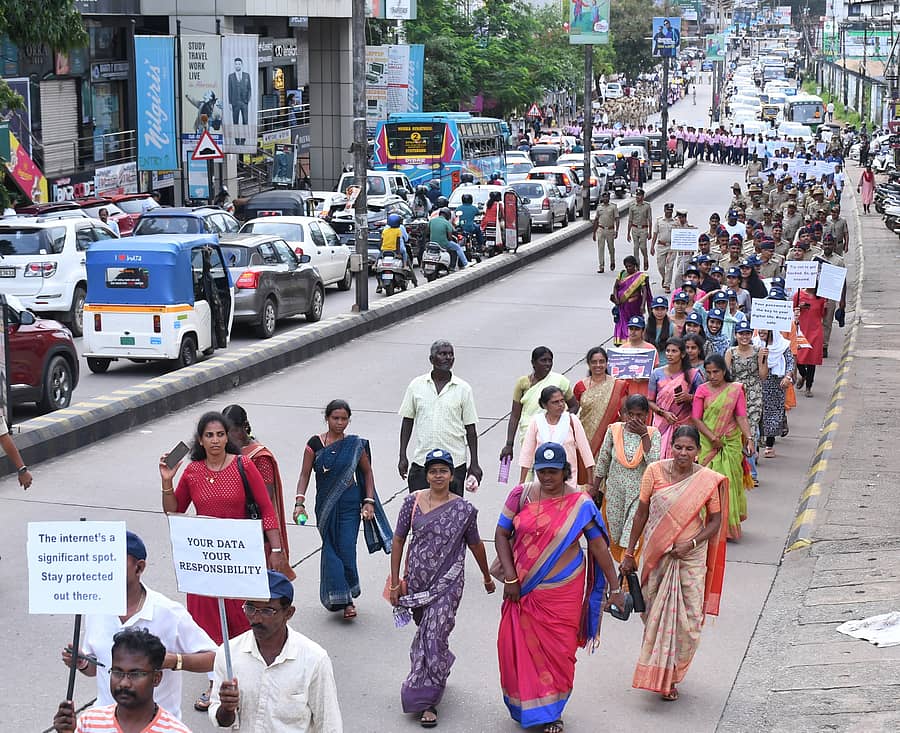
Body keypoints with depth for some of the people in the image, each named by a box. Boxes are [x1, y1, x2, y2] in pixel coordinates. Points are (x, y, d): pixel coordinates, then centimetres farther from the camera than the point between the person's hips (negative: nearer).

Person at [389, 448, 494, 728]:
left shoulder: (464, 510, -5)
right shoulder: (413, 501, -3)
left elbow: (475, 544, 9)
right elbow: (398, 540, 2)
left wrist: (487, 576, 21)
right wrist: (395, 582, 1)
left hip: (447, 582, -2)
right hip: (417, 579, 2)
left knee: (434, 637, -9)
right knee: (425, 631, 16)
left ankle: (426, 701, -2)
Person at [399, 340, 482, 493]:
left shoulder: (463, 388, 1)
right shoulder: (416, 385, 3)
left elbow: (470, 429, 4)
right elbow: (407, 422, 9)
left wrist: (474, 464, 2)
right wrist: (402, 457, 5)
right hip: (421, 461, 1)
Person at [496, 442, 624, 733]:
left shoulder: (580, 504, -7)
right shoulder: (521, 496, -2)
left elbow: (599, 547, -4)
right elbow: (501, 534, 3)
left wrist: (615, 588, -4)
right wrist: (509, 576, -5)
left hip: (562, 591, -2)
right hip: (523, 589, 2)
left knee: (557, 651, 3)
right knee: (519, 646, 5)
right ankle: (525, 703, 26)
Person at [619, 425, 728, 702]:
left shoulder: (708, 480, -7)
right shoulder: (655, 471, -5)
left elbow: (715, 521, 0)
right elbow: (641, 513, 2)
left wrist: (691, 544, -14)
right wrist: (629, 553, 4)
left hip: (690, 557, -1)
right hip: (656, 554, 1)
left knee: (688, 619, -1)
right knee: (655, 614, 7)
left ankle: (671, 676, 17)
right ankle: (658, 674, 25)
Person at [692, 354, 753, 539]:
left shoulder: (736, 390, 4)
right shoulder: (702, 390, 2)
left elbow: (741, 417, -2)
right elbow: (696, 419, -2)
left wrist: (749, 438, -15)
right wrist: (713, 438, -12)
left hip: (731, 442, 1)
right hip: (708, 444, -1)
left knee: (730, 481, 1)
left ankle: (730, 524, 11)